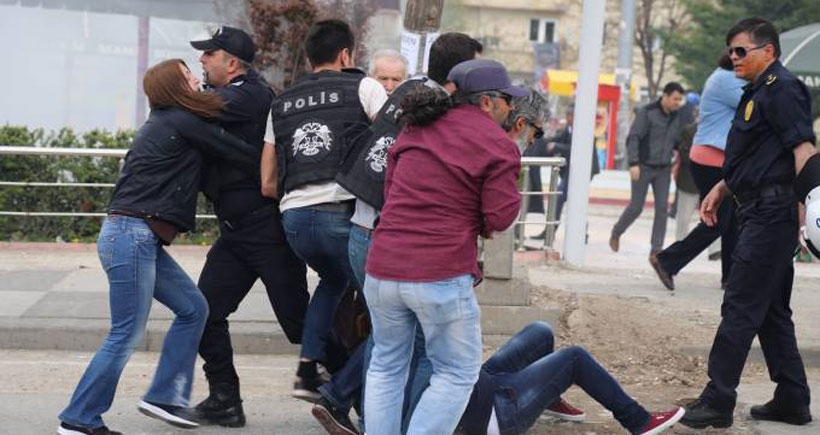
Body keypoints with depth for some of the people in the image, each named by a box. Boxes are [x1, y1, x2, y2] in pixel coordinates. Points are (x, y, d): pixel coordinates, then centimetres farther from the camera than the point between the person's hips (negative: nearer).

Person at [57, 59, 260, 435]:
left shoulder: (163, 123, 20)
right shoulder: (182, 123, -8)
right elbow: (238, 154, -5)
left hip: (143, 239, 10)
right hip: (132, 236, -10)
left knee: (193, 308, 12)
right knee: (126, 335, -5)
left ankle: (164, 396, 15)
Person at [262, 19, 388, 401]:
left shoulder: (282, 102, 22)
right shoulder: (362, 87, 8)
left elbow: (267, 177, 21)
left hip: (293, 216, 6)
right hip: (342, 212, -6)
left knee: (334, 281, 30)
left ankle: (308, 370, 19)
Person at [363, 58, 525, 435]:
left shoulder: (415, 129, 15)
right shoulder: (498, 145, -4)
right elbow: (500, 217, -9)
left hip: (383, 270, 6)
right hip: (443, 276, -6)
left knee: (386, 367, 19)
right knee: (456, 375, 8)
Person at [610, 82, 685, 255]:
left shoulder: (677, 118, 4)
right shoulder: (647, 112, -11)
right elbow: (633, 137, -15)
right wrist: (633, 163, -23)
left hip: (663, 169, 4)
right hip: (643, 167, -4)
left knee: (662, 208, -4)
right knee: (636, 207, 1)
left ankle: (656, 249, -2)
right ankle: (616, 233, 26)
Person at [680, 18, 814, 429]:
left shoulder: (781, 89, -12)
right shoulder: (758, 92, 20)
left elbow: (803, 147, -21)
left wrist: (807, 205, -28)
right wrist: (721, 189, 19)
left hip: (773, 213, -11)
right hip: (761, 212, 11)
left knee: (740, 306, -9)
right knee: (772, 310, 14)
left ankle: (717, 402, -6)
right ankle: (792, 401, 19)